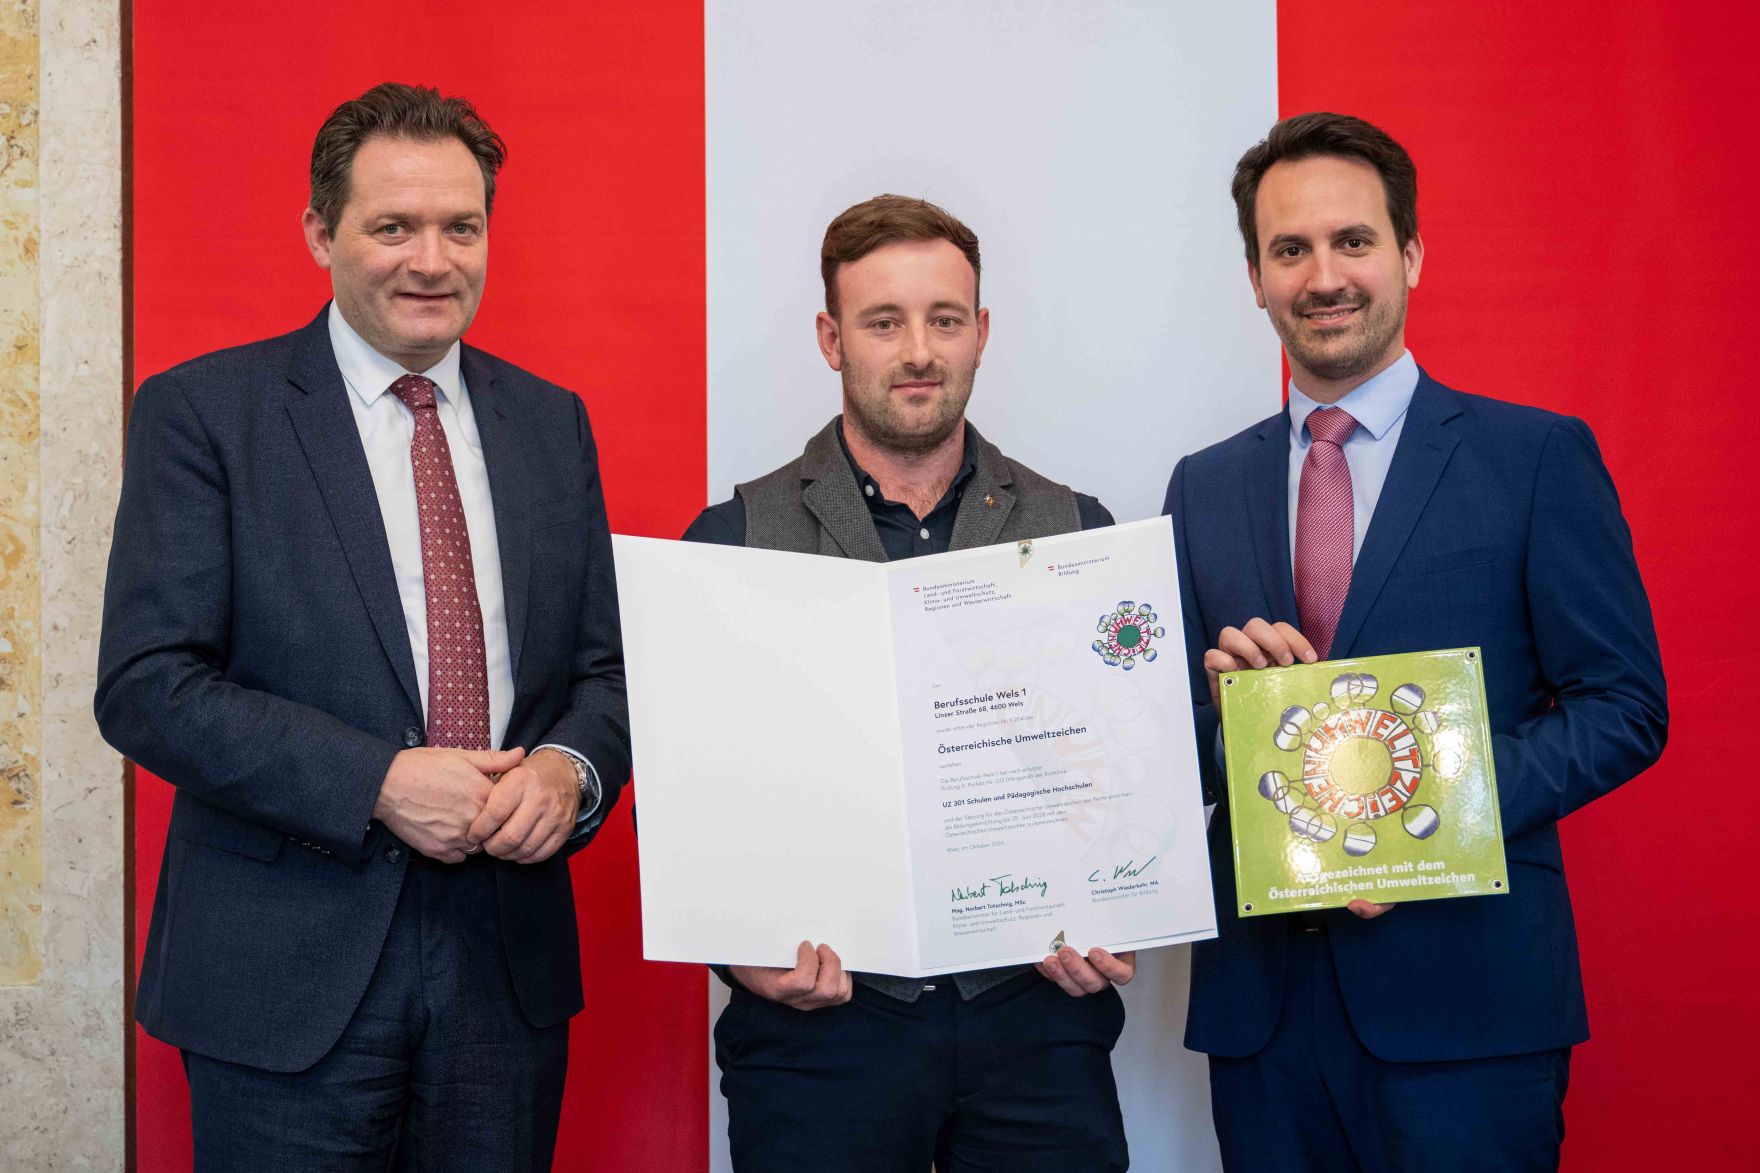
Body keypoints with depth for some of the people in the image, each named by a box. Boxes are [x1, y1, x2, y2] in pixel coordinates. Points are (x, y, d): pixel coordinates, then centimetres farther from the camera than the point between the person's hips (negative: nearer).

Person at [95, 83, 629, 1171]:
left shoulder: (552, 422, 10)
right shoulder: (202, 412, -3)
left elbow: (606, 663, 12)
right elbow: (146, 686, -10)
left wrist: (569, 769, -10)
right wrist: (378, 783, -18)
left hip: (510, 963, 4)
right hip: (289, 974, -3)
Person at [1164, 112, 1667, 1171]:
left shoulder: (1540, 457, 0)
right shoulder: (1204, 487, 12)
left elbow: (1625, 705, -4)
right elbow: (1182, 744, 14)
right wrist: (1227, 701, -10)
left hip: (1465, 999, -3)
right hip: (1262, 997, 3)